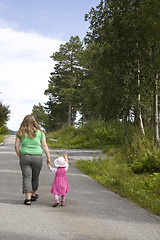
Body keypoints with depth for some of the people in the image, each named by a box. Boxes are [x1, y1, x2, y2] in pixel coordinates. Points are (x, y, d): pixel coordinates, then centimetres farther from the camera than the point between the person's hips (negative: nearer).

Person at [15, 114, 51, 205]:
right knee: (35, 177, 16)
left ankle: (28, 199, -5)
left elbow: (16, 146, 1)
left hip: (25, 156, 0)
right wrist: (48, 157, 1)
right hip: (37, 157, 1)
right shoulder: (39, 132, 4)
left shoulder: (20, 133, 4)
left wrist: (20, 157, 12)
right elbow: (44, 145, -1)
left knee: (27, 177, 1)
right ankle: (33, 195, 33)